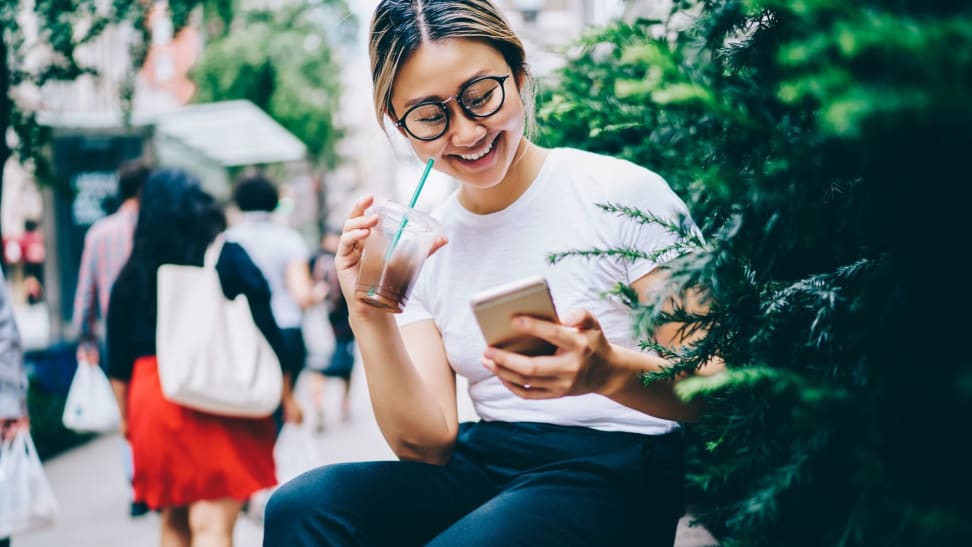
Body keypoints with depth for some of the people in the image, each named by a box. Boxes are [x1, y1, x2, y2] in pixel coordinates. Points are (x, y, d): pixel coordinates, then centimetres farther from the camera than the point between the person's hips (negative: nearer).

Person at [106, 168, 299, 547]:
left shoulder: (131, 276, 7)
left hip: (152, 400, 4)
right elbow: (265, 335, -3)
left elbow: (119, 362, 10)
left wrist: (127, 415, 22)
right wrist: (284, 393, 7)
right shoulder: (228, 259, -2)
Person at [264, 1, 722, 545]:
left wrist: (609, 372, -30)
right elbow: (427, 443, 2)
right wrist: (371, 320, -14)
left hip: (613, 474, -4)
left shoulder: (627, 194, -6)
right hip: (480, 471, 4)